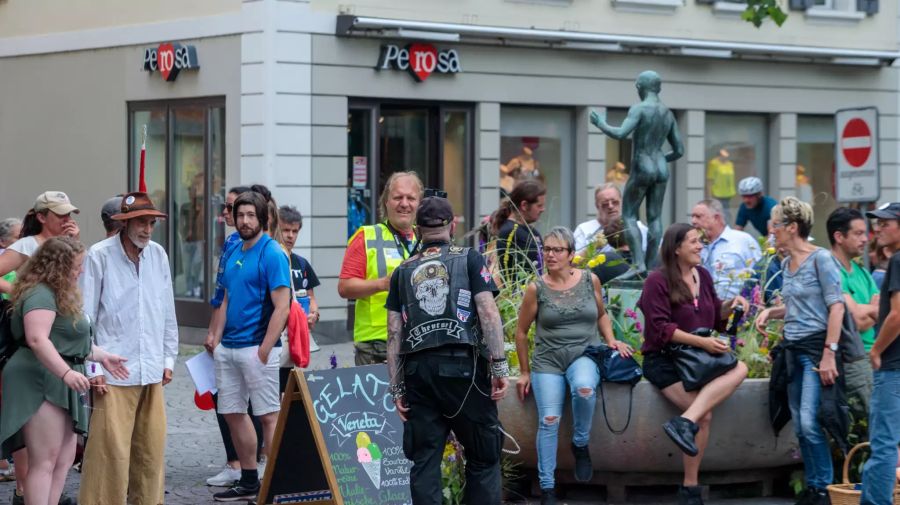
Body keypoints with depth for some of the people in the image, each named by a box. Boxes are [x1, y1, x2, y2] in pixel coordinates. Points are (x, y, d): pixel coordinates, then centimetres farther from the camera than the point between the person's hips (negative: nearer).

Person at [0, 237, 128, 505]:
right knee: (44, 461, -11)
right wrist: (66, 373, -36)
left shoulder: (60, 295, 20)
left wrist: (103, 356, 31)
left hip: (58, 385, 11)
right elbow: (37, 339, -30)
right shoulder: (41, 295, -16)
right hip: (40, 384, -11)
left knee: (65, 459, 13)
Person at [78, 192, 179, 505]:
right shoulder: (99, 256, -5)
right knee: (111, 448, -9)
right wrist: (93, 368, -7)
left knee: (152, 447, 6)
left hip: (152, 372, 5)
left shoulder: (158, 254, 9)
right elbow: (84, 317, -4)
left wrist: (169, 358, 14)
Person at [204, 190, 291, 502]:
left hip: (256, 347, -8)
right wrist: (216, 336, 11)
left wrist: (264, 351, -19)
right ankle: (248, 481, 22)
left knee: (268, 415, -5)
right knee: (233, 413, 12)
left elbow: (282, 306, -14)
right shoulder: (234, 255, 14)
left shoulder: (272, 254, -9)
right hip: (228, 348, 8)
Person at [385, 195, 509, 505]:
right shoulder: (469, 259, 7)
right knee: (483, 457, 6)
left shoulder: (403, 271, 15)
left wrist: (396, 387, 11)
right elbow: (488, 312, -5)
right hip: (462, 364, -3)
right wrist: (499, 366, -6)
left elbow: (394, 332, 10)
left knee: (424, 461, 5)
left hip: (418, 369, 3)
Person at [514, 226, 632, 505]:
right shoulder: (536, 288, -2)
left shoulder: (590, 280, 3)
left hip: (585, 355, 0)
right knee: (549, 420, -15)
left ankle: (580, 444, -9)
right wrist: (525, 372, 10)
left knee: (584, 387, -35)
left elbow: (601, 315, 21)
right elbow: (521, 332, 7)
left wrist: (611, 341, 3)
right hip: (548, 360, 0)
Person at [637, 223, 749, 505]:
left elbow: (714, 314, 22)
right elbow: (660, 329, -15)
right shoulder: (658, 281, -8)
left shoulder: (703, 276, 13)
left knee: (739, 369, -24)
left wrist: (729, 306, 0)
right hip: (663, 361, -7)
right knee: (704, 415, -25)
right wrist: (700, 342, -22)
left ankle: (686, 421, -30)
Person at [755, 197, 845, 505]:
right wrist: (771, 312, 7)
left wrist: (829, 353, -20)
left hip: (815, 347, -8)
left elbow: (836, 307, -14)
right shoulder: (786, 264, 15)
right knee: (800, 427, 7)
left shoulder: (820, 259, -9)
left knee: (810, 422, -14)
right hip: (792, 349, 8)